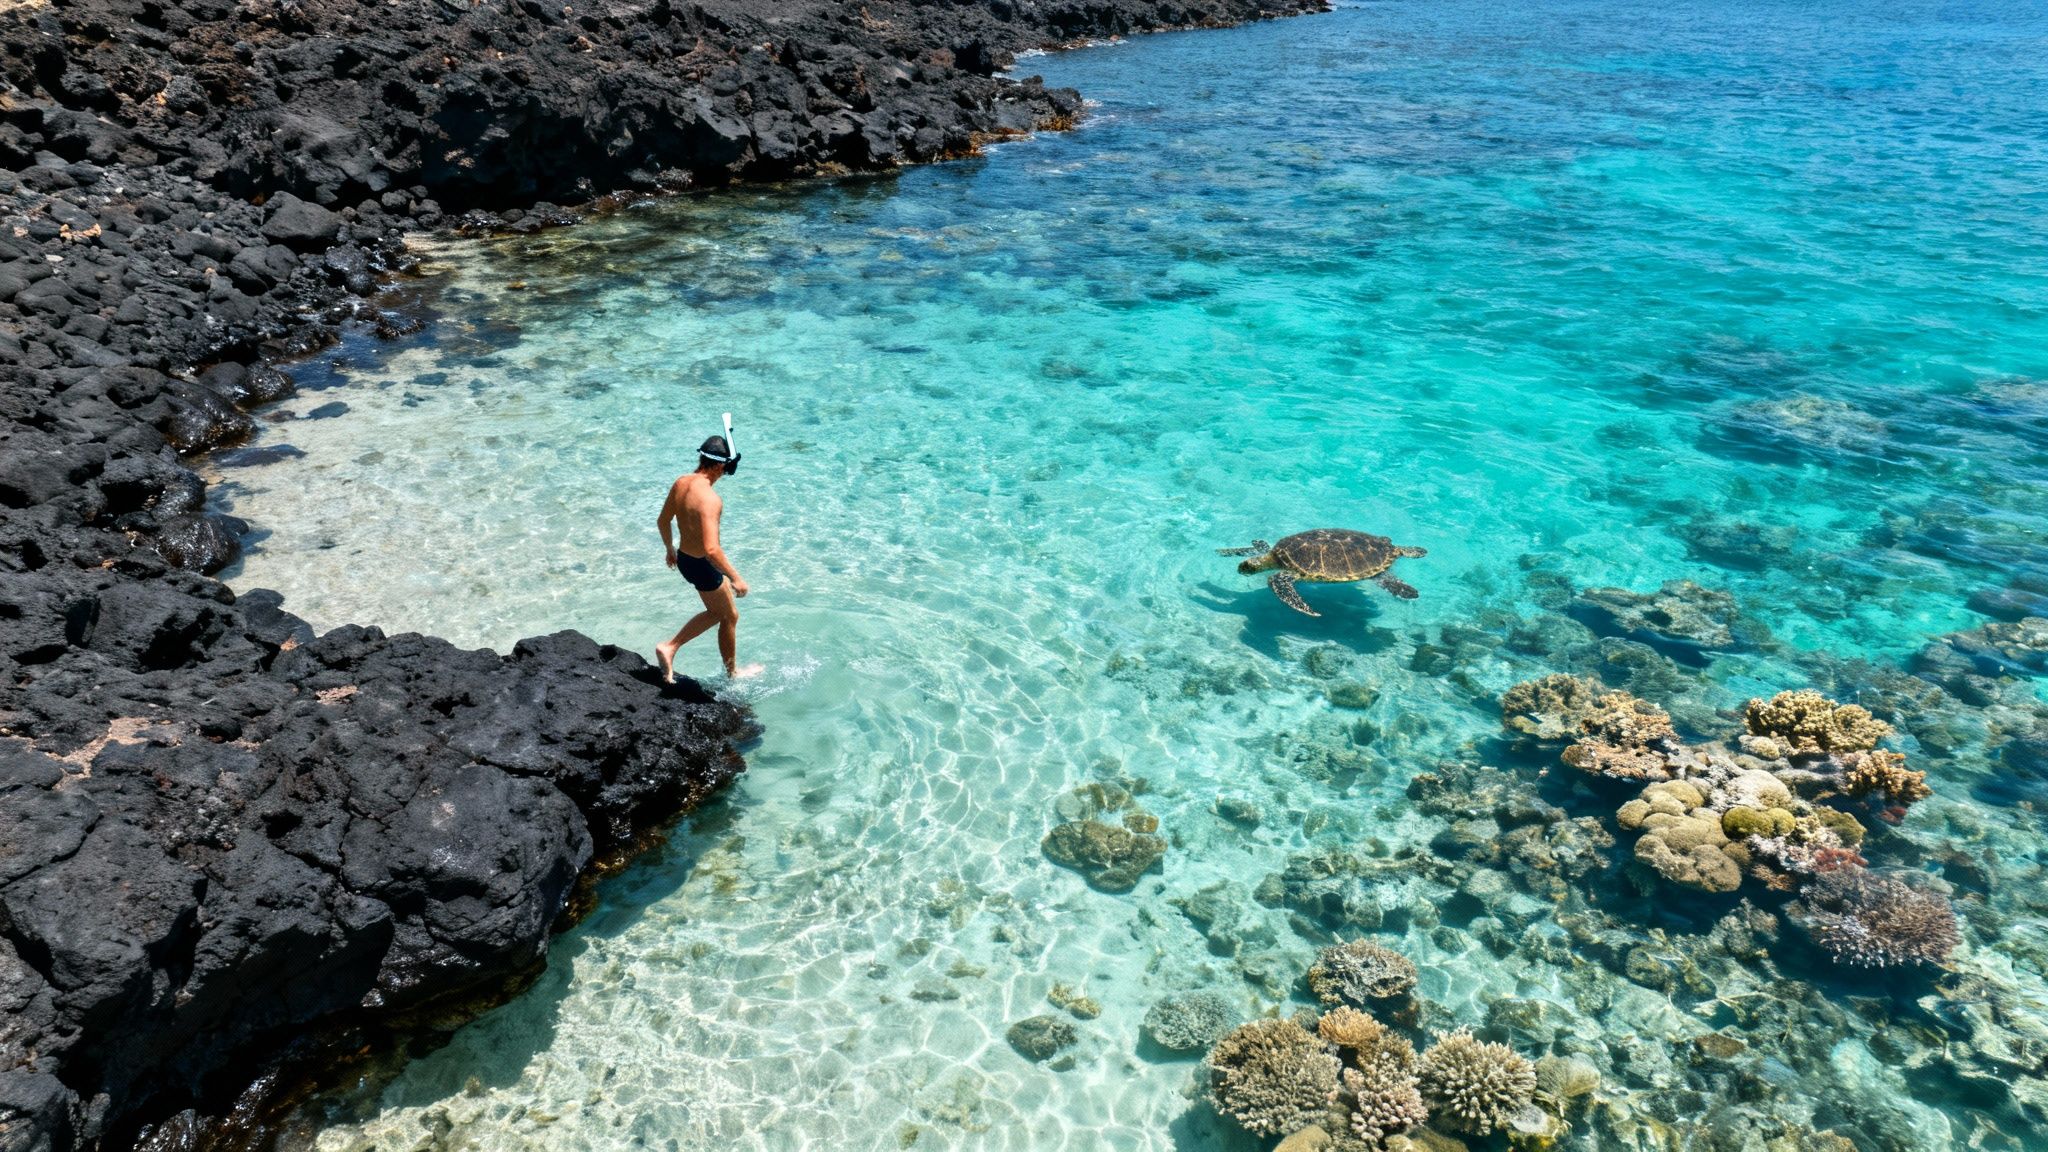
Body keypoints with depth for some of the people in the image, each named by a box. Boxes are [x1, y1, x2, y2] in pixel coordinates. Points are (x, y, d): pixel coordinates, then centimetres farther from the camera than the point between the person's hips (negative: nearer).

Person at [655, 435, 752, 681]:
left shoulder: (680, 483, -4)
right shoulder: (710, 499, -31)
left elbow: (663, 520, 11)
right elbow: (711, 549, -36)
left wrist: (670, 549, 28)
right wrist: (735, 578, -26)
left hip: (684, 558, 8)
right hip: (703, 566, -8)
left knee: (716, 612, 27)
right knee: (730, 617, 17)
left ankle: (669, 648, 19)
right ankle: (732, 673, 35)